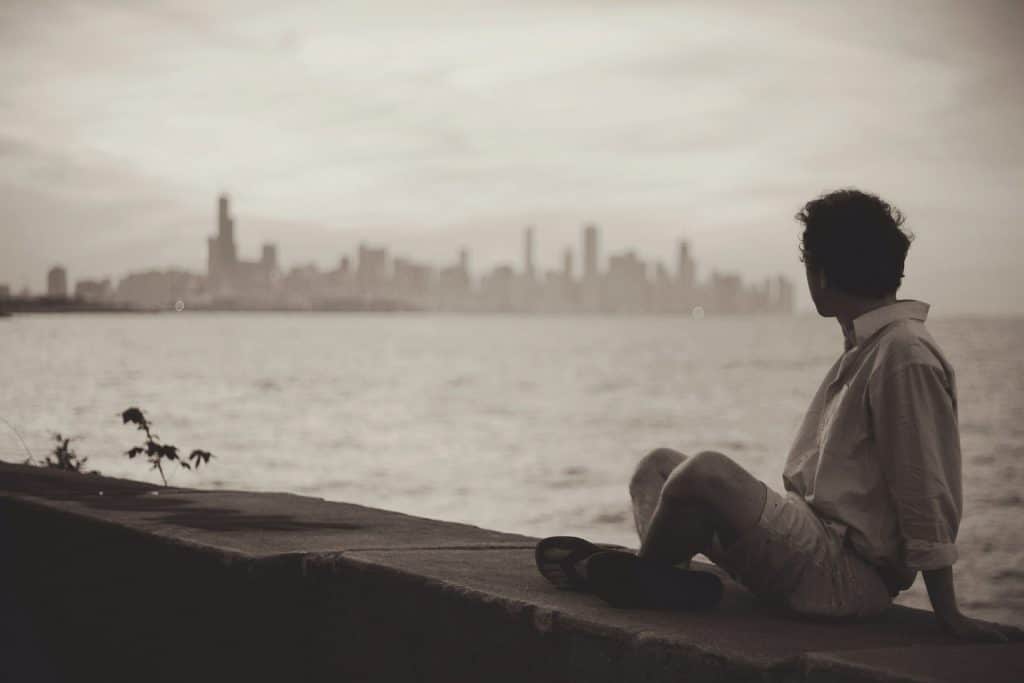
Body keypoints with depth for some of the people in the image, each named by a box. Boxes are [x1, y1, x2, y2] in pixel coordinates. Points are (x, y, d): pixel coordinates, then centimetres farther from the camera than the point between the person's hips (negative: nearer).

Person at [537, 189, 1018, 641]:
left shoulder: (905, 355, -16)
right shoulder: (865, 348, 16)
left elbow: (926, 494, -17)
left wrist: (949, 617, -16)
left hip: (844, 576, -11)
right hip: (817, 547, 11)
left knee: (707, 471, -27)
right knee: (658, 466, 13)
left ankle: (640, 577, -1)